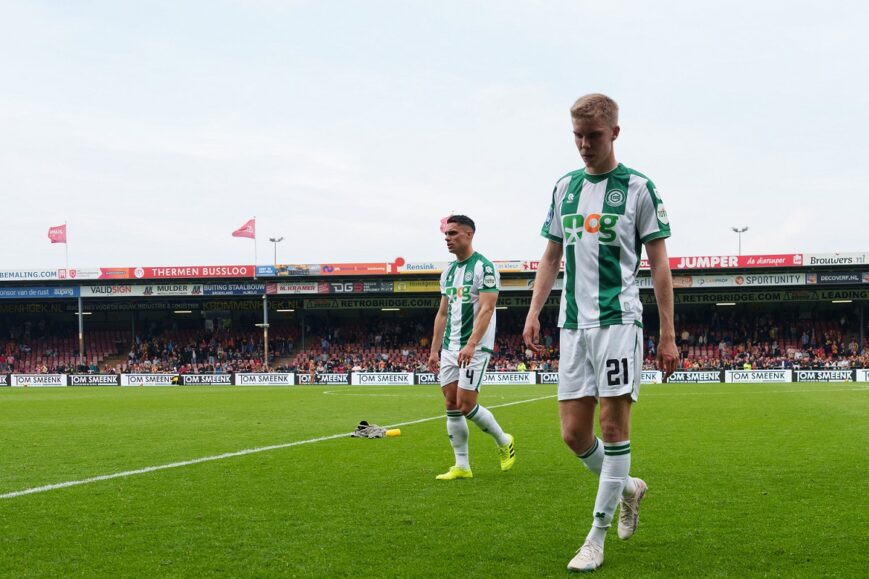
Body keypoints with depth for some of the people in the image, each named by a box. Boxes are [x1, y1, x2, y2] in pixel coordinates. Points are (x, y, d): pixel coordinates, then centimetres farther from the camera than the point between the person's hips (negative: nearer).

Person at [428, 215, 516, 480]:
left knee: (465, 404, -11)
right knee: (451, 405, 3)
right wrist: (434, 350, 14)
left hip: (475, 348, -8)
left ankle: (504, 441, 13)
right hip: (450, 348, 8)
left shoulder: (483, 267, -10)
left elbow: (486, 309, -18)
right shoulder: (448, 271, 14)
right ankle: (462, 466, 9)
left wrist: (471, 344, -27)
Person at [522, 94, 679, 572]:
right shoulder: (565, 187, 14)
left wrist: (668, 335, -4)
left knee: (613, 424, -5)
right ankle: (628, 487, 30)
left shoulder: (638, 187, 0)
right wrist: (534, 311, 8)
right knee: (573, 432, 3)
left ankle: (597, 536, 2)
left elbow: (659, 263, 0)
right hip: (572, 323, 5)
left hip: (618, 320, -5)